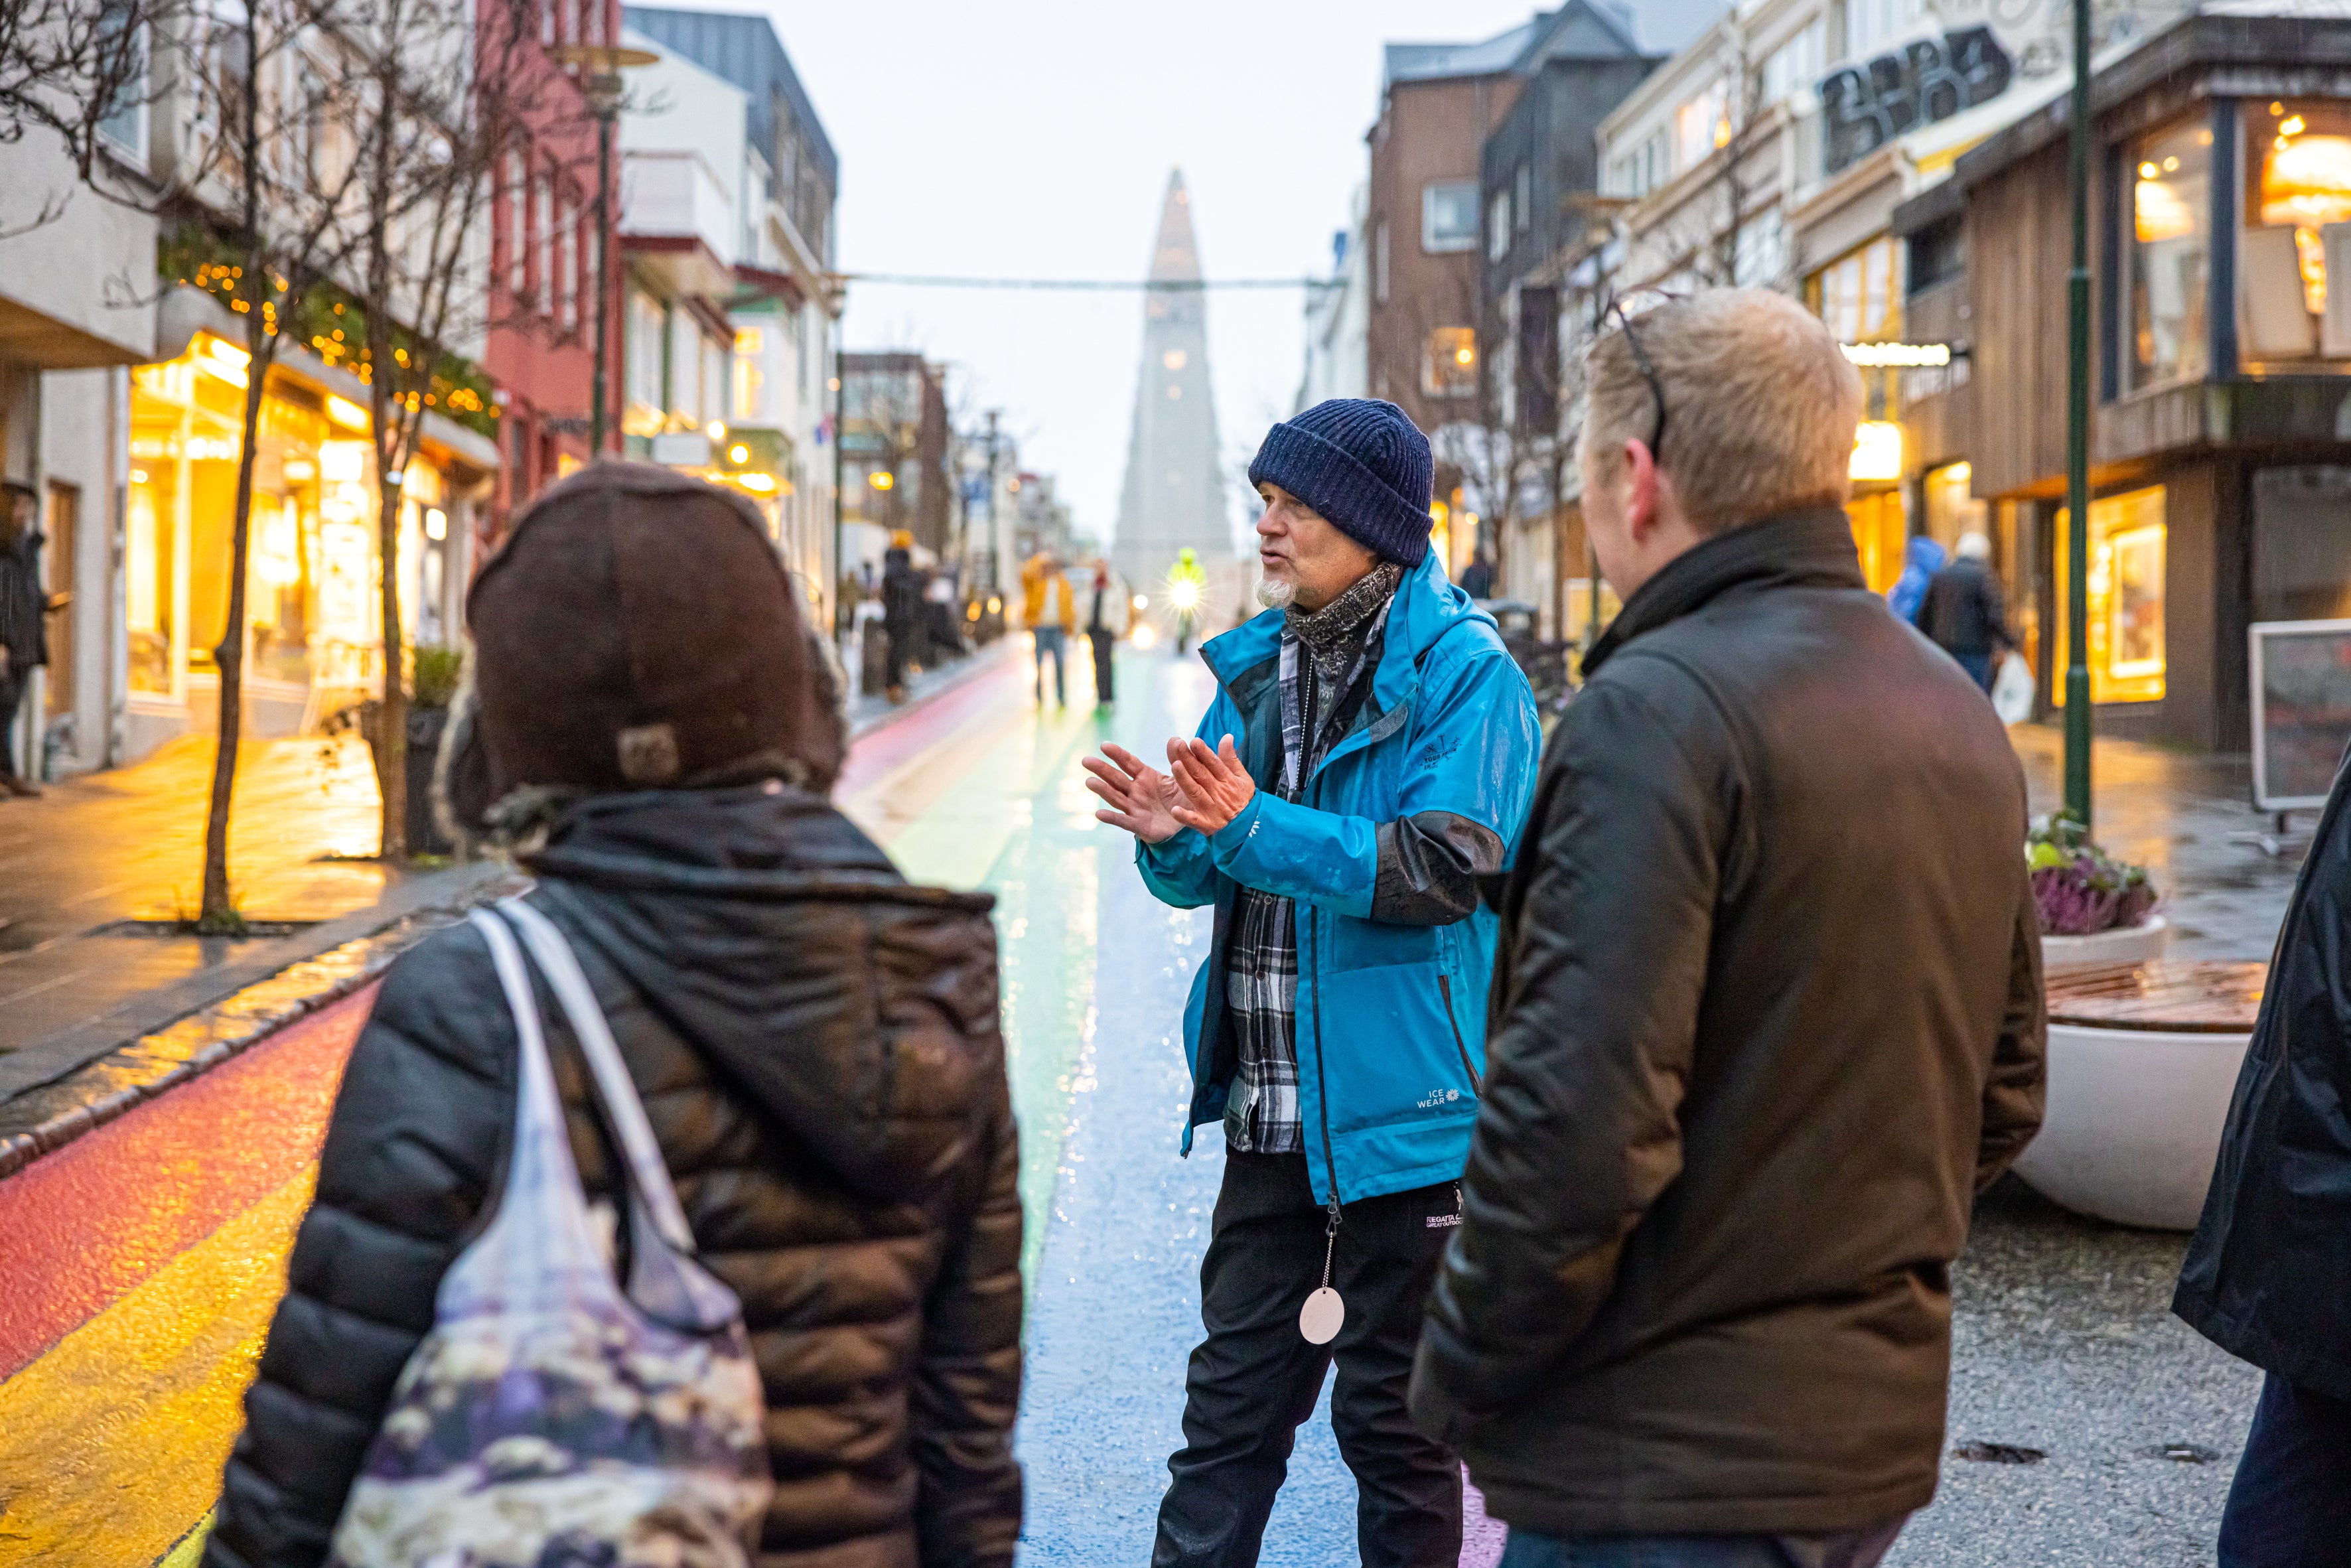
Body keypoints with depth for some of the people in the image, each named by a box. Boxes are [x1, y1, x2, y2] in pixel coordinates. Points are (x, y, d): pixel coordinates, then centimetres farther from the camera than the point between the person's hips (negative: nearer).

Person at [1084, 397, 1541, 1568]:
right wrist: (1176, 839, -10)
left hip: (1400, 1111, -6)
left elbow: (1445, 866, -22)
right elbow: (1215, 876, 14)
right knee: (1232, 1396, 13)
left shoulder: (1463, 672, -11)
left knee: (1393, 1414, 8)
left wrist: (1254, 825, -26)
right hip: (1271, 1112, 6)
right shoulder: (1259, 665, 11)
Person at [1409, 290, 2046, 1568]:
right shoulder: (1961, 718, 9)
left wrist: (1460, 1376, -10)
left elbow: (1581, 1124, -24)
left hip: (1670, 1465, -8)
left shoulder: (1659, 709, -19)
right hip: (1880, 1428, 9)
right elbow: (2002, 1089, 16)